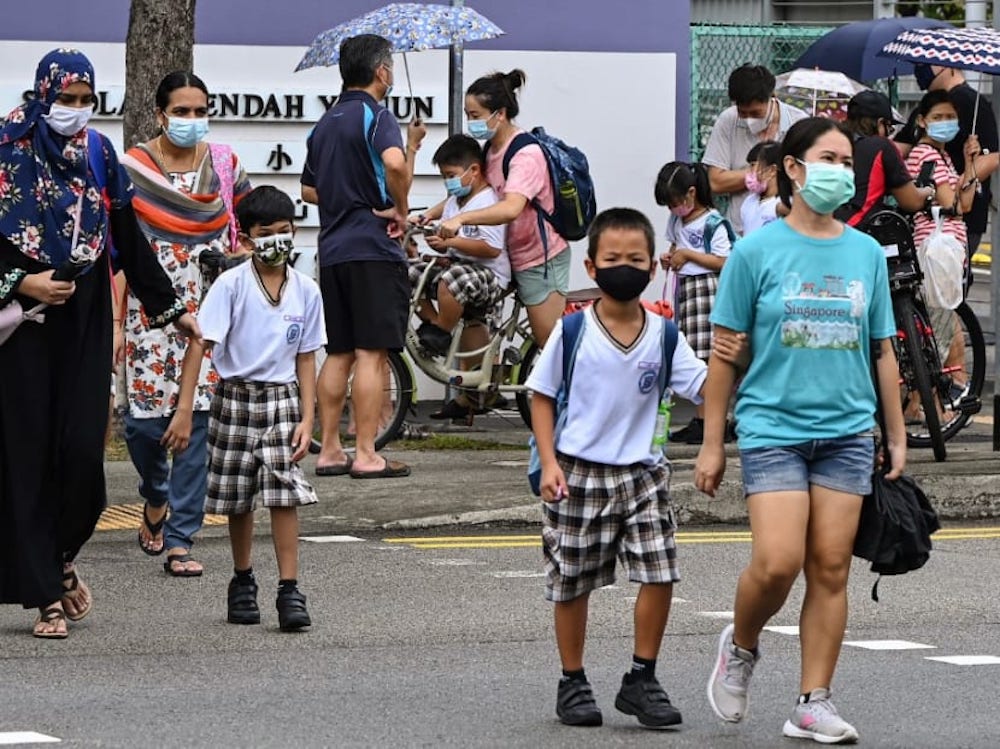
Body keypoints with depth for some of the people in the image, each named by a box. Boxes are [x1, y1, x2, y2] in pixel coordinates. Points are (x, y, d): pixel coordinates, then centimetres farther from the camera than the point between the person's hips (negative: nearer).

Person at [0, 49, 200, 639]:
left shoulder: (99, 152, 8)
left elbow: (129, 238, 13)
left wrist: (170, 308, 13)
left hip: (85, 317, 3)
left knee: (83, 451, -6)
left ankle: (60, 557, 20)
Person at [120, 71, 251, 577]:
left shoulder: (224, 163, 6)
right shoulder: (130, 168, -1)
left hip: (211, 307, 2)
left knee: (200, 419, -4)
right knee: (145, 417, -5)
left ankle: (179, 539, 2)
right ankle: (155, 497, 29)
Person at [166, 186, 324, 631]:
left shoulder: (306, 291, 0)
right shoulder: (231, 285, -9)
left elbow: (305, 359, 6)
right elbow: (199, 344, -13)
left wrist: (307, 418, -2)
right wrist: (184, 410, -19)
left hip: (282, 400, 1)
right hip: (235, 399, -1)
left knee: (285, 494, -10)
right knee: (238, 501, 9)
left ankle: (289, 590, -9)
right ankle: (242, 582, 28)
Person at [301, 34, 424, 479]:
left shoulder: (326, 124, 17)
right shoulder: (375, 116, -8)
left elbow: (309, 188, 23)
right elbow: (394, 162, -28)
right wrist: (400, 210, -14)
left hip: (332, 250, 8)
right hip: (373, 247, -8)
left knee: (339, 353, 12)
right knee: (372, 353, -7)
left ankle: (329, 450, 12)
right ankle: (366, 455, -9)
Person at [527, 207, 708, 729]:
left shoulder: (663, 335, 1)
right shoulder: (572, 332, -5)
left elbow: (704, 388, -4)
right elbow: (542, 397, 0)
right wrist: (549, 462, -8)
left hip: (642, 472, 2)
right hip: (579, 473, -2)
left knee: (659, 573, -7)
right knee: (572, 583, 6)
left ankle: (641, 681, 7)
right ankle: (572, 683, 21)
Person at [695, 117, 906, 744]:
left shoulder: (867, 253, 9)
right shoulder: (757, 251, -1)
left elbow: (882, 351, 15)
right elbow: (726, 351, 2)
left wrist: (897, 437, 14)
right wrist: (713, 444, 1)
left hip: (847, 431, 3)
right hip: (774, 428, -3)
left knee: (831, 568, 1)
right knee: (777, 562, -14)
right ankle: (741, 647, 15)